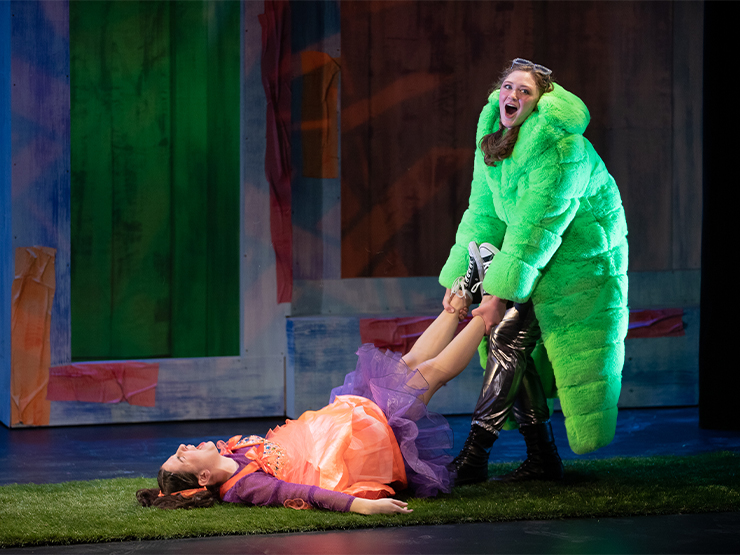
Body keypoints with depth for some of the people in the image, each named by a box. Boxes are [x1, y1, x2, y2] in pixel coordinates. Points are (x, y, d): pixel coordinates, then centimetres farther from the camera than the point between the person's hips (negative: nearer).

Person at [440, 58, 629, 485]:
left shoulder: (561, 147, -25)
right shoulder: (492, 141, 2)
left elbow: (536, 226, -26)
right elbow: (483, 214, 5)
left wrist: (502, 291, -27)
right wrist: (459, 277, -4)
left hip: (578, 262, -8)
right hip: (534, 260, 8)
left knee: (508, 338, -15)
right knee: (516, 352, 2)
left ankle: (474, 456, -15)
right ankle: (543, 458, 12)